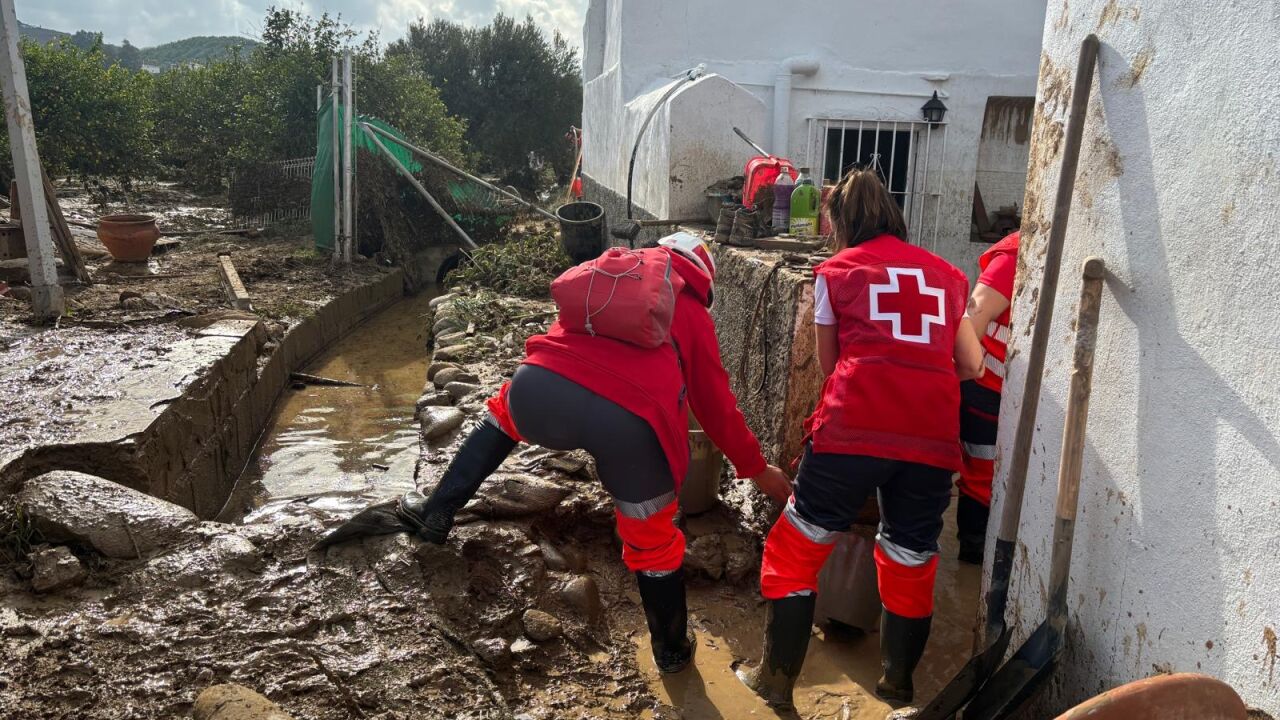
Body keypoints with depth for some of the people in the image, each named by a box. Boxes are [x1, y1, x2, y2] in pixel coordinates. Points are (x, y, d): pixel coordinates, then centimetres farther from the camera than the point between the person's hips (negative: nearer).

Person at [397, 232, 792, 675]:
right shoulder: (694, 315, 25)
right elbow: (717, 407, 28)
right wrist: (757, 469, 41)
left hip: (541, 386, 3)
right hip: (632, 421, -2)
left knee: (504, 413, 39)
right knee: (652, 541, 22)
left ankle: (437, 511, 39)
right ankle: (672, 650, 40)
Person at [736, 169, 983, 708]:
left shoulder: (836, 271, 12)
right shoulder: (946, 274, 21)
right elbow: (972, 365, 20)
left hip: (854, 428, -3)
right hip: (933, 435, 4)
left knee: (797, 548, 13)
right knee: (911, 562, 19)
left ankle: (777, 681, 21)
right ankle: (898, 688, 34)